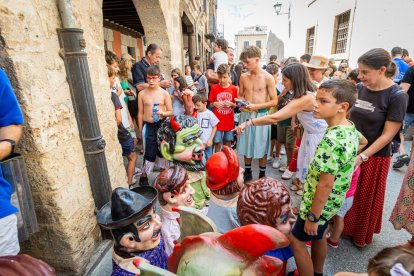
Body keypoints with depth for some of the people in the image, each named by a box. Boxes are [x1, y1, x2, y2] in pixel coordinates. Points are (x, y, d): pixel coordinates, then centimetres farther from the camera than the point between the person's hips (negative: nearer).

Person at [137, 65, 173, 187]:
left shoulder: (164, 93, -3)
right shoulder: (142, 94, 0)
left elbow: (170, 112, 2)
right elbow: (140, 113, 4)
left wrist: (162, 113, -20)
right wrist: (139, 130, 6)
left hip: (162, 125, 0)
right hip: (148, 126, 0)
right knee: (150, 152, 2)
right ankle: (144, 175, 22)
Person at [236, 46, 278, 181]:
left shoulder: (268, 78, -9)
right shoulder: (243, 77, 3)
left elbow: (274, 101, -8)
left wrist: (256, 106, -18)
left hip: (261, 115, -4)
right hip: (246, 115, 4)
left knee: (261, 146, 6)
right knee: (246, 144, 13)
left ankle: (262, 175, 25)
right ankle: (247, 173, 31)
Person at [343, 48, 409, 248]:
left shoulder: (397, 96, -14)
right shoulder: (359, 88, 0)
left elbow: (388, 134, -15)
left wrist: (362, 157, -21)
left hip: (374, 156, -4)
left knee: (366, 198, 14)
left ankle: (362, 235, 38)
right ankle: (344, 226, 40)